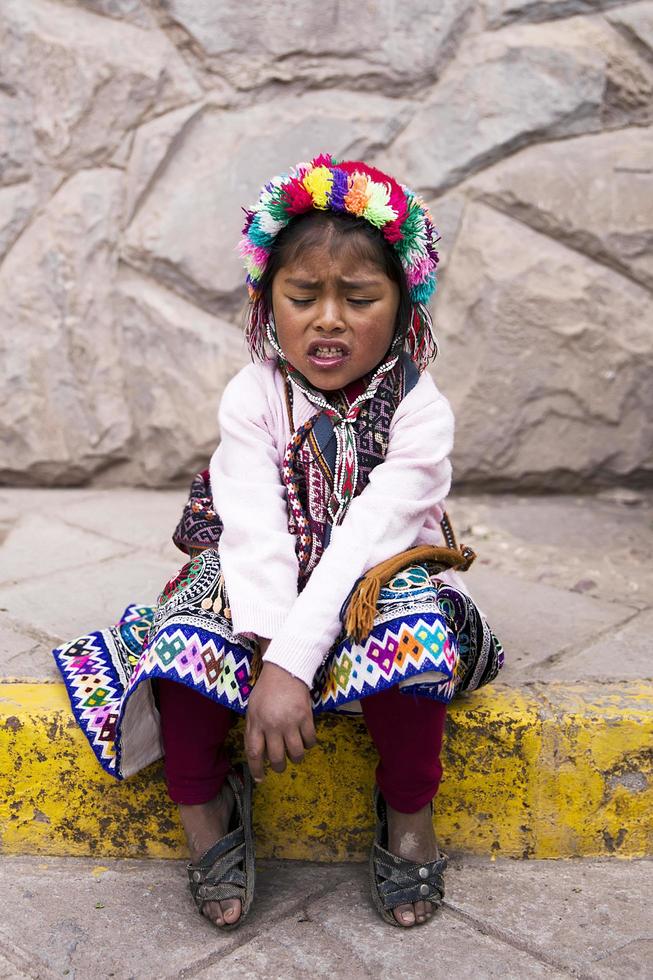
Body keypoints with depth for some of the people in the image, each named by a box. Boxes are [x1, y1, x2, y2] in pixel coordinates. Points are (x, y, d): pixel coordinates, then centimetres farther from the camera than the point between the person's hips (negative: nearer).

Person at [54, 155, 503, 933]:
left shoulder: (420, 410, -15)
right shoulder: (252, 396, -10)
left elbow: (367, 539, -26)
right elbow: (256, 531, -20)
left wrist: (293, 663, -34)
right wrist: (271, 653, -34)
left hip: (375, 578, -1)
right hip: (266, 583, 2)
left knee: (416, 635, -33)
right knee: (187, 643, -26)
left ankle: (408, 821, -7)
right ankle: (205, 813, -1)